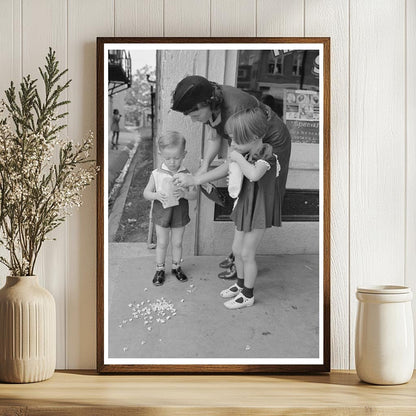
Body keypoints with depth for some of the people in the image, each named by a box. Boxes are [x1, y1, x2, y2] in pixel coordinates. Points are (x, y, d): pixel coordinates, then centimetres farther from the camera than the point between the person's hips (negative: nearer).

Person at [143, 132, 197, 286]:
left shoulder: (186, 175, -11)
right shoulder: (156, 174, -11)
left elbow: (194, 194, -8)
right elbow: (146, 193, -5)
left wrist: (184, 194, -29)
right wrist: (156, 196, -25)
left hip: (180, 214, 1)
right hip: (162, 213, -1)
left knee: (177, 242, 15)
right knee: (162, 243, 11)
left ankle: (176, 266, 35)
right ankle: (160, 269, 26)